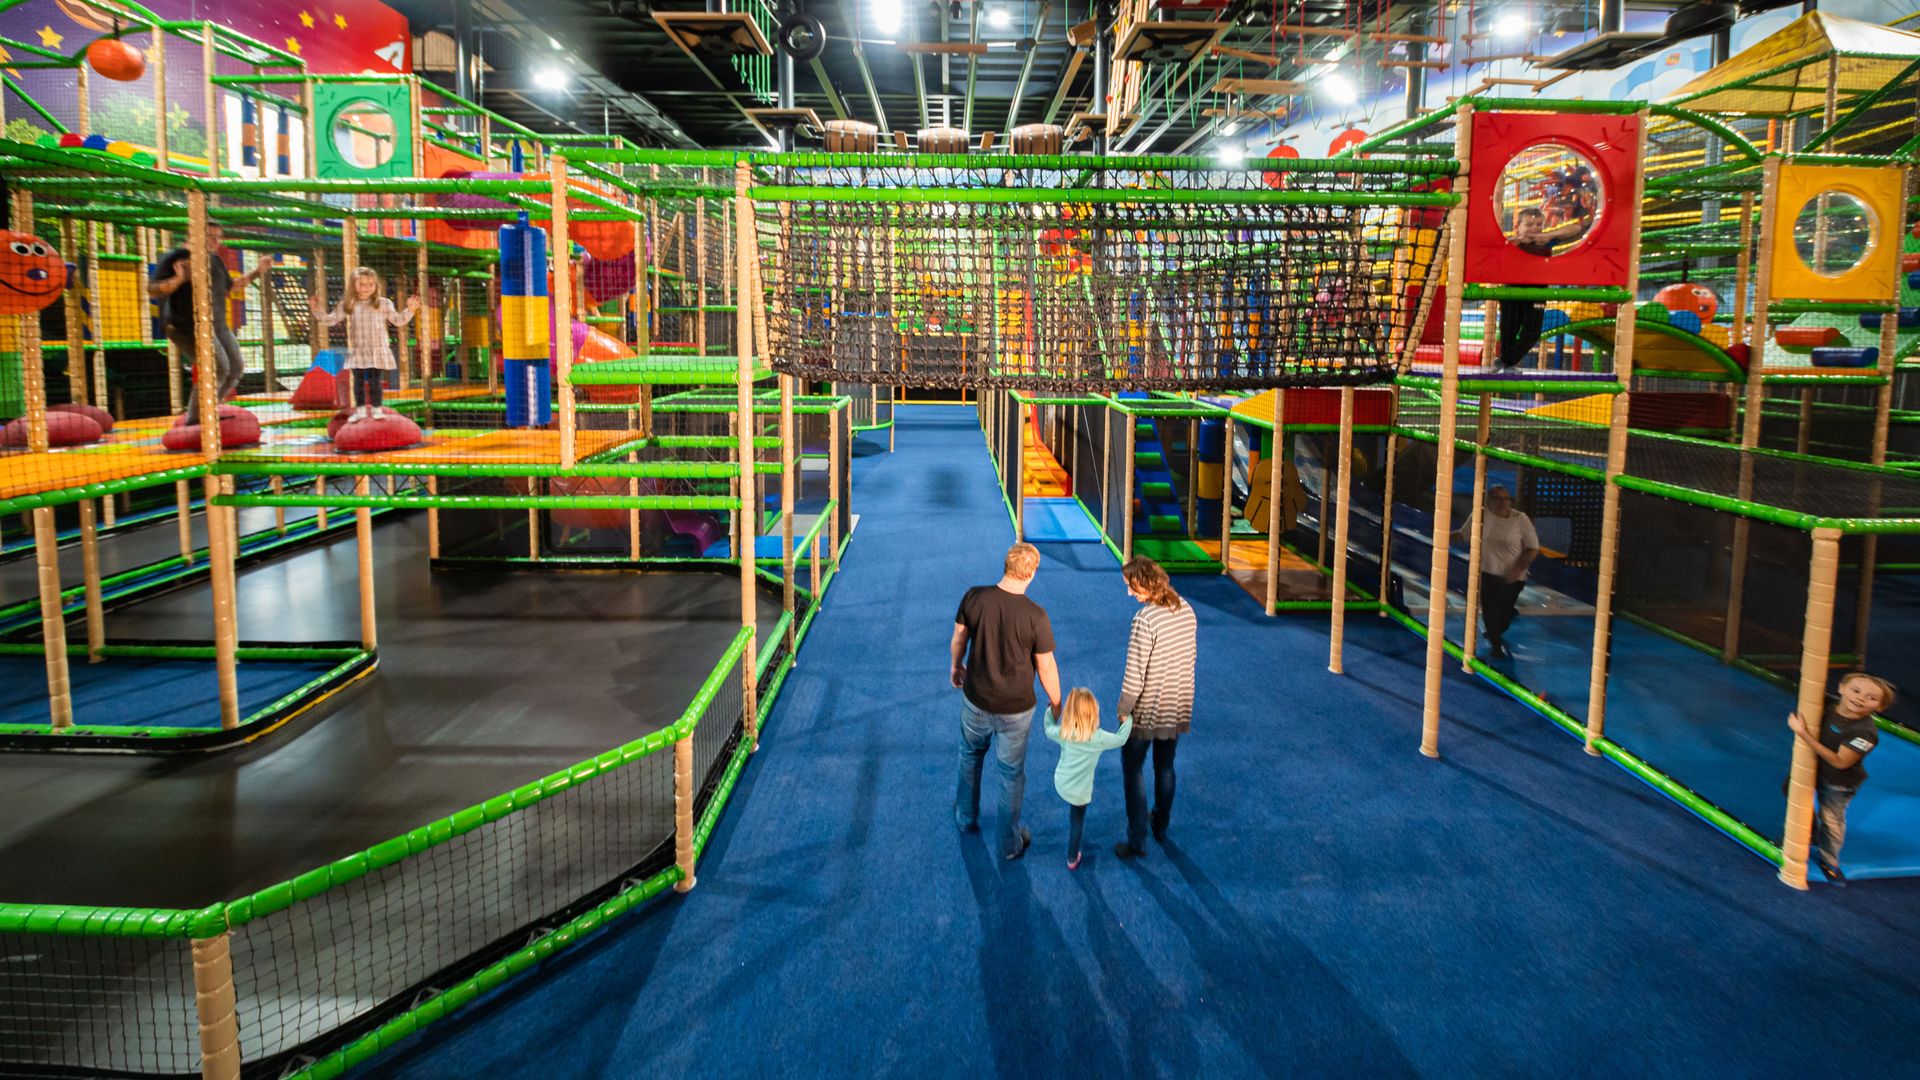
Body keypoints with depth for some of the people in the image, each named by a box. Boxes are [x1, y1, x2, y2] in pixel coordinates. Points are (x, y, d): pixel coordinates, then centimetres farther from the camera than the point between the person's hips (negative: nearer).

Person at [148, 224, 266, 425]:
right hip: (189, 327, -8)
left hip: (217, 326, 9)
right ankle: (194, 420, -9)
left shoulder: (214, 259, 12)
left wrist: (256, 272, 19)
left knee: (236, 368, 6)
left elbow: (230, 286, 28)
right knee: (218, 369, -20)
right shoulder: (175, 257, -10)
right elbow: (152, 290, -15)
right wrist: (179, 279, -31)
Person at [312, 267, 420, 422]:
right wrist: (317, 311, -3)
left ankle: (376, 409, 11)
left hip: (378, 351, -2)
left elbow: (398, 320, 1)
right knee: (358, 381, 8)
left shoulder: (383, 303, -1)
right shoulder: (348, 305, 4)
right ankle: (360, 409, 18)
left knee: (375, 381, 0)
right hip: (357, 351, 2)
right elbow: (331, 320, 9)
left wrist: (410, 310, -13)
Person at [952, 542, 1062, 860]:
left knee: (970, 757, 29)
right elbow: (1046, 667, -14)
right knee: (1012, 773, 16)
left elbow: (959, 638, 0)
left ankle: (967, 818, 49)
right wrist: (1056, 702, 4)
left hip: (975, 701, 3)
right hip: (1015, 709, -3)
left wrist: (956, 667, 20)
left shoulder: (974, 597, -16)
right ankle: (1010, 842, 32)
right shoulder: (1035, 616, -24)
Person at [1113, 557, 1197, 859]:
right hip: (1177, 709, 7)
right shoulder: (1185, 609, -3)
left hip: (1146, 711, -7)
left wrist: (1122, 711, -11)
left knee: (1133, 771, 9)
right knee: (1165, 767, 22)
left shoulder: (1145, 619, -26)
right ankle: (1161, 827, 38)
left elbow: (1134, 674, -23)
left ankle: (1136, 841, 12)